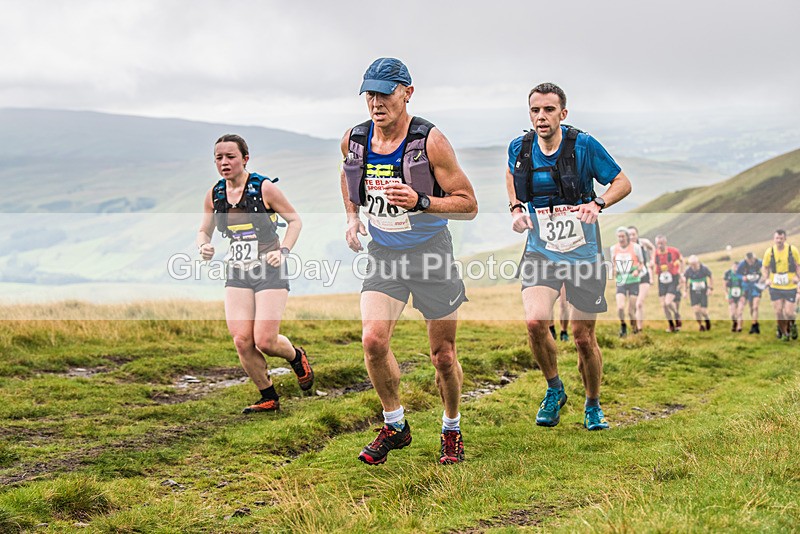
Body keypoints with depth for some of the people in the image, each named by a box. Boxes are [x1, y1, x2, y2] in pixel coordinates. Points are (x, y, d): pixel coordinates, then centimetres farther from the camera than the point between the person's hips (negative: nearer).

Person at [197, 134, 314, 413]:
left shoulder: (264, 188, -10)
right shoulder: (214, 195, 3)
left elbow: (294, 220, 0)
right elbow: (204, 230, 15)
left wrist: (283, 251, -14)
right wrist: (204, 247, -8)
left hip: (269, 270, -4)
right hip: (237, 273, 4)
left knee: (265, 341, -11)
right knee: (242, 341, -7)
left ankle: (297, 357, 26)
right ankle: (269, 398, 13)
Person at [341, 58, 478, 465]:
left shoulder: (430, 141, -17)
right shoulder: (354, 140, -3)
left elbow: (469, 205, -14)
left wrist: (420, 202, -29)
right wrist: (352, 216, 8)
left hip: (431, 253, -3)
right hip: (383, 254, 3)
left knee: (443, 356, 4)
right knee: (373, 341, -15)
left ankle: (451, 430, 29)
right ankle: (395, 425, 7)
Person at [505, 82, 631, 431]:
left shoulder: (584, 146, -11)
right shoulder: (519, 148, -1)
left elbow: (622, 183, -2)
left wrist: (597, 203, -21)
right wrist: (516, 208, 5)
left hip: (583, 254, -2)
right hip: (540, 253, 2)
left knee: (584, 338, 3)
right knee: (535, 321, -21)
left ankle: (593, 406, 29)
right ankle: (554, 390, 6)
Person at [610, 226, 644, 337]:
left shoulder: (636, 247, -5)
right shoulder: (613, 248, 3)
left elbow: (641, 262, 5)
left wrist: (638, 270, -16)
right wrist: (614, 270, -5)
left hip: (633, 281, -2)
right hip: (620, 282, 2)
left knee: (631, 311, -3)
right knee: (620, 308, -16)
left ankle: (635, 328, 22)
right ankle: (623, 325, 11)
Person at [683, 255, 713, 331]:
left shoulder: (704, 269, -14)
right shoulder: (688, 270, -11)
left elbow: (711, 278, 1)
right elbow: (685, 280, 6)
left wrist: (710, 288, -5)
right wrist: (685, 291, 2)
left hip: (703, 292, -1)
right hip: (693, 293, 1)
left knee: (703, 311, -7)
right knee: (696, 310, -12)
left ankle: (707, 319, 28)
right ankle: (701, 325, 9)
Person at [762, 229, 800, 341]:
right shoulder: (769, 252, -3)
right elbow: (765, 267, 9)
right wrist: (767, 278, -8)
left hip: (790, 287, -1)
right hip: (775, 287, 1)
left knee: (789, 313, -6)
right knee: (778, 312, -1)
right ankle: (784, 333, 20)